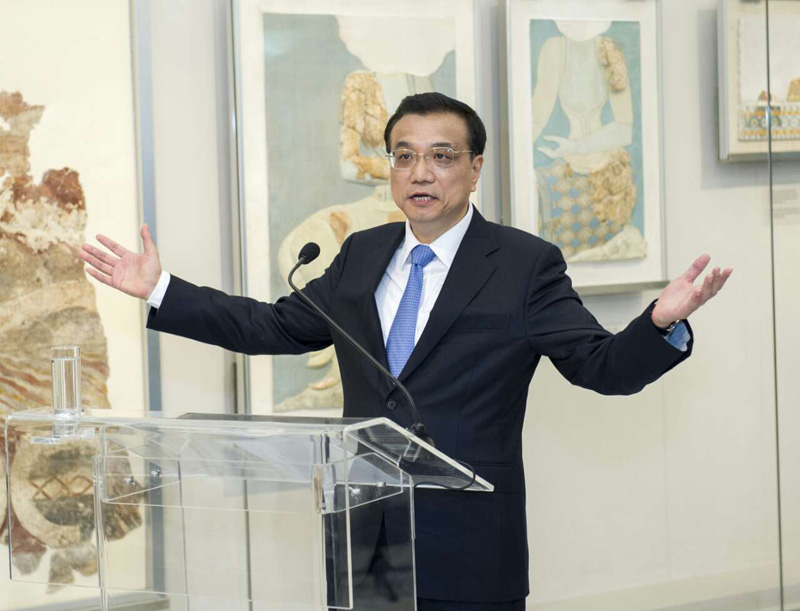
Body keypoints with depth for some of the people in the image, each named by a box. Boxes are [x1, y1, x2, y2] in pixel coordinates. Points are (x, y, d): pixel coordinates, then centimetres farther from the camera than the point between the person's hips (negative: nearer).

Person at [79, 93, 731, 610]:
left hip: (470, 551, -4)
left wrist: (662, 323, -28)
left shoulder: (526, 265, -4)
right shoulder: (361, 256, 11)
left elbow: (604, 367, -7)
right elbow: (274, 327, 17)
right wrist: (159, 291, 13)